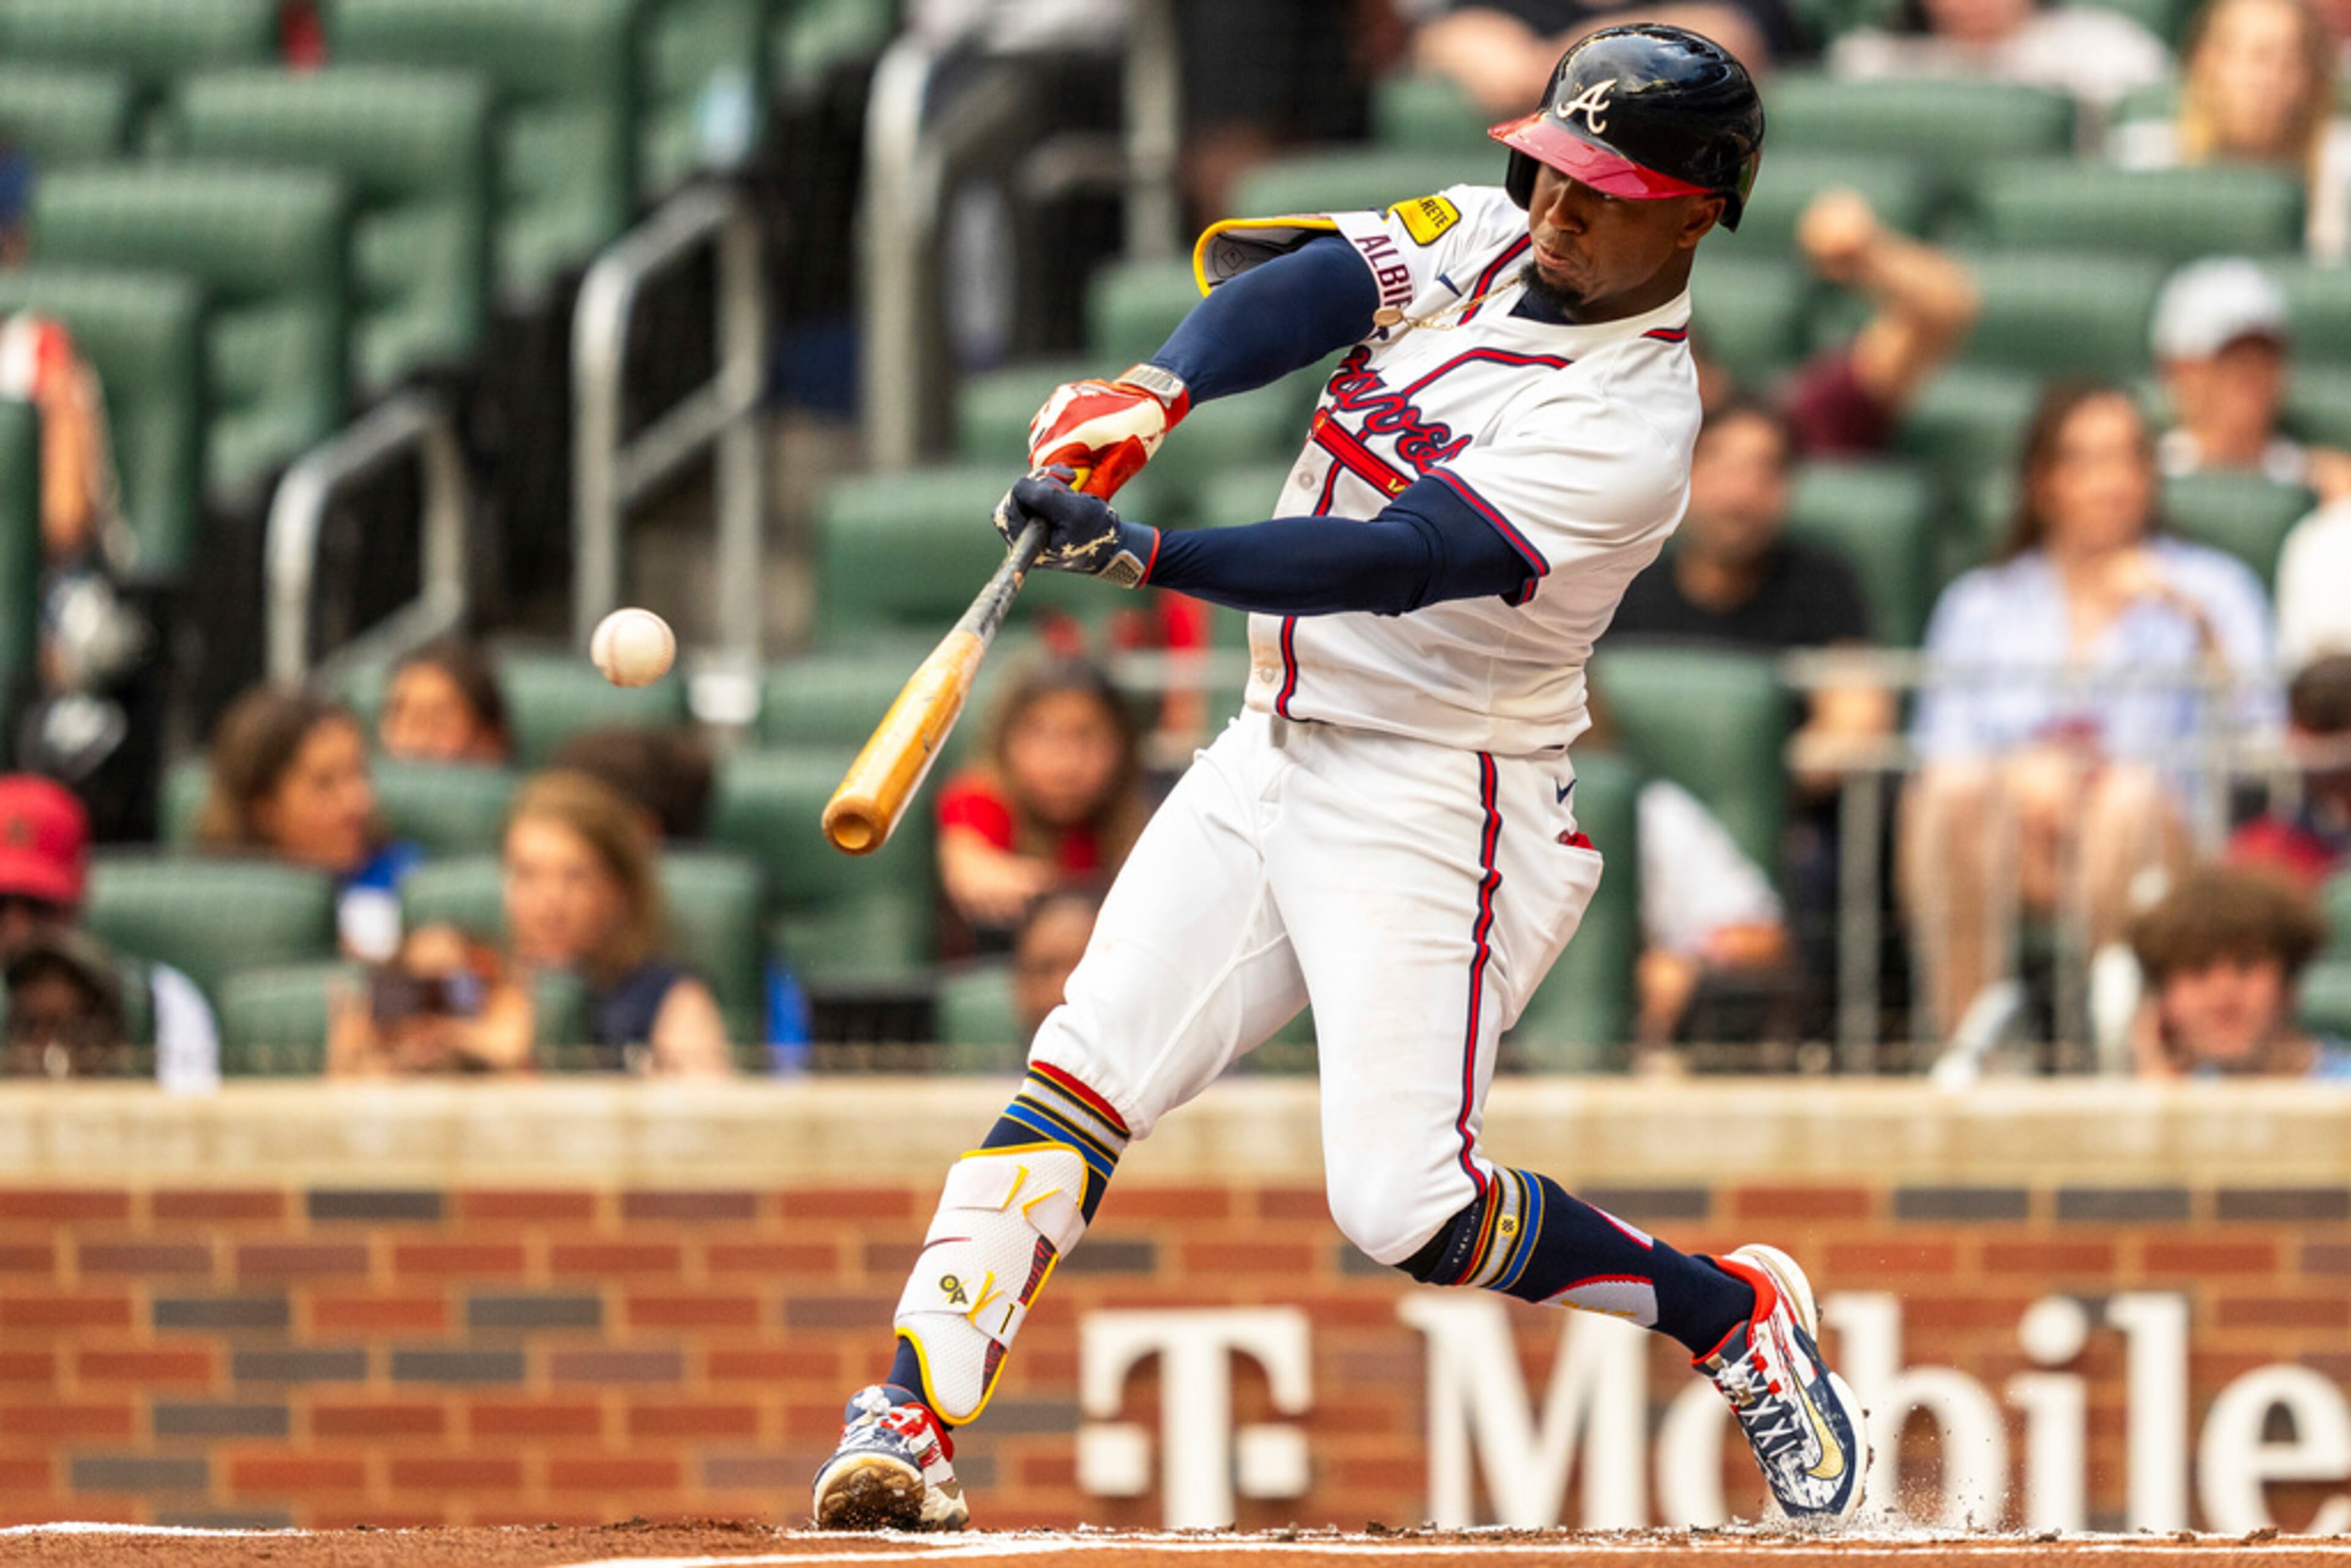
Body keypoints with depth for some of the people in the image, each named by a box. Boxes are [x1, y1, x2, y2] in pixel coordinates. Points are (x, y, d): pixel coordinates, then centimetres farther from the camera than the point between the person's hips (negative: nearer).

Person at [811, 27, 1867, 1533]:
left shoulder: (1629, 428, -20)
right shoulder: (1484, 238, 4)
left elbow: (1392, 567, -29)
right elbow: (1295, 287, -10)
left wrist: (1135, 555, -38)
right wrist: (1156, 394, -31)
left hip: (1436, 807, -7)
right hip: (1275, 756, 7)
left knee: (1405, 1208, -12)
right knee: (1081, 1075, -7)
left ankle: (1731, 1312, 9)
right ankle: (914, 1414, -10)